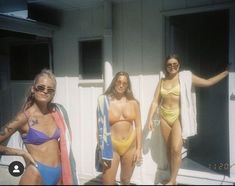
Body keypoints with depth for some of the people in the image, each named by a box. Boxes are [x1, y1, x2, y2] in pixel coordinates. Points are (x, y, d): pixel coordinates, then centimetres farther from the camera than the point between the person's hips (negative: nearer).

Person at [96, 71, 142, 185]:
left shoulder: (133, 102, 0)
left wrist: (139, 148, -2)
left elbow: (138, 126, 2)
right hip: (111, 146, -2)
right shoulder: (105, 101, -8)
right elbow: (100, 127, -7)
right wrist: (102, 151, -9)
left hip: (130, 145, 3)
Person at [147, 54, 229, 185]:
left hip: (179, 117, -3)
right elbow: (155, 101, 6)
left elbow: (208, 82, -3)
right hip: (164, 117, 4)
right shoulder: (162, 81, 7)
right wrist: (150, 118, 1)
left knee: (176, 150, -12)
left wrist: (227, 72, -4)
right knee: (169, 149, 11)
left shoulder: (186, 77, -2)